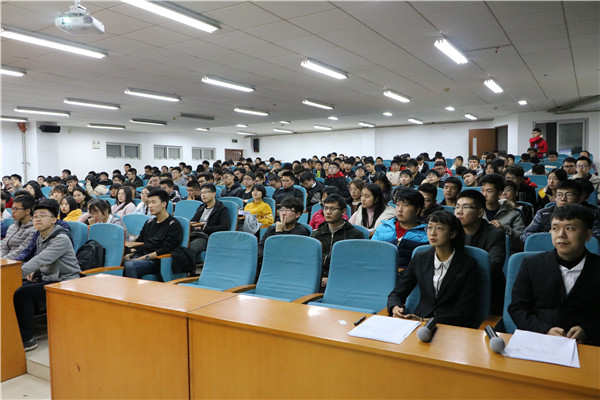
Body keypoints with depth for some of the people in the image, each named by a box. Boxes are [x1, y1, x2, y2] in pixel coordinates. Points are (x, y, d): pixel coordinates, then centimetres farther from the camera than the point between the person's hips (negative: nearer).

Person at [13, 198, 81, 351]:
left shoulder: (62, 239, -19)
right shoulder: (40, 237, 10)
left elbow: (41, 260, -30)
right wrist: (33, 271, 1)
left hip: (64, 283, -8)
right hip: (47, 278, 8)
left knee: (22, 293, -21)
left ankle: (27, 339, -10)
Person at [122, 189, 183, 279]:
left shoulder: (174, 225, -2)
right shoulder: (149, 222, 22)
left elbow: (165, 250, -11)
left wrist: (142, 258, -16)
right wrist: (129, 254, 4)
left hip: (156, 261, -6)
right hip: (139, 256, 7)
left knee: (129, 265, -33)